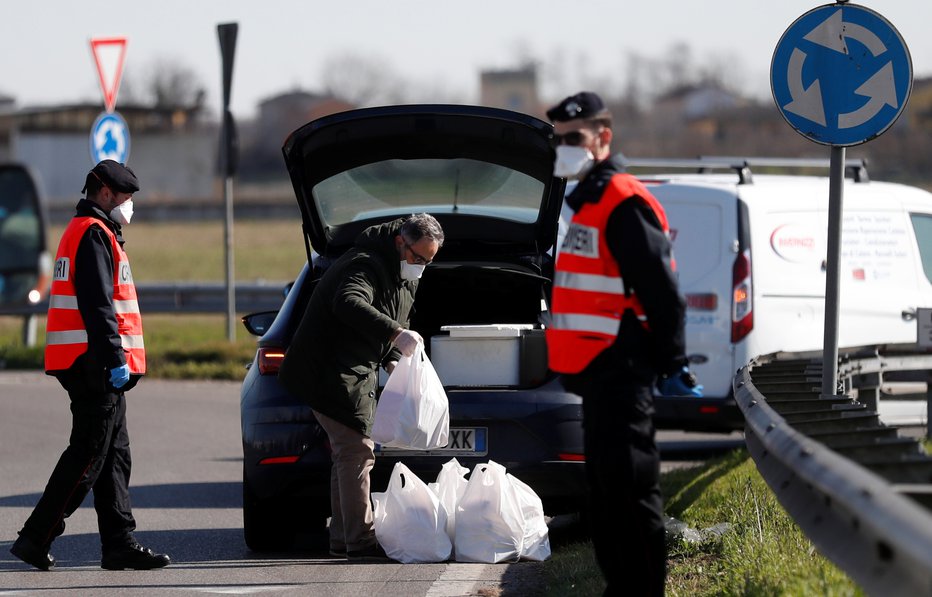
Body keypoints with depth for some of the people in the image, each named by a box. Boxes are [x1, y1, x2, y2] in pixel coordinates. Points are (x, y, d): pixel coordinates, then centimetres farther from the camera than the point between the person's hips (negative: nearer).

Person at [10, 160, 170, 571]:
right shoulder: (94, 235, -11)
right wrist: (116, 360, -23)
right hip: (95, 366, -11)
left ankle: (119, 543, 11)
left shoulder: (84, 231, 23)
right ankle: (35, 539, -8)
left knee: (115, 457, 10)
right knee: (88, 458, -9)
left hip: (97, 370, 11)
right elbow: (97, 305, -20)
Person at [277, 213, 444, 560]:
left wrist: (394, 359, 5)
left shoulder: (405, 276, 12)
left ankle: (342, 538, 22)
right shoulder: (365, 265, -21)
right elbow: (348, 304, -40)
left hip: (357, 375, 11)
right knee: (356, 450, -14)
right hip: (331, 371, -11)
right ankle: (360, 541, -16)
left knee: (350, 453, 15)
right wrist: (396, 333, -49)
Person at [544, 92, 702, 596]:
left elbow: (662, 292, -17)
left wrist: (672, 365, -16)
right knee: (606, 484, 15)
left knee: (629, 488, -9)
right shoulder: (588, 201, 19)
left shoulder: (623, 203, -13)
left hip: (620, 374, -11)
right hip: (599, 370, 11)